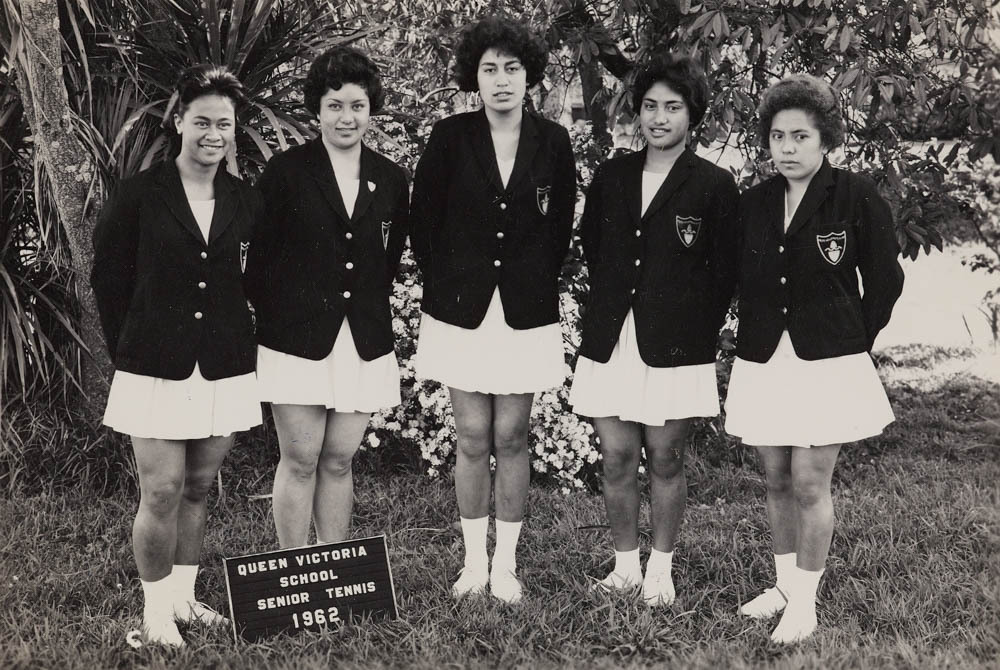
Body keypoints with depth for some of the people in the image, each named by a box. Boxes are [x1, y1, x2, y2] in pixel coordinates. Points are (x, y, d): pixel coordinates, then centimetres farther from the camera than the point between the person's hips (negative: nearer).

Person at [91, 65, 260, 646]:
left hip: (224, 371, 3)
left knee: (199, 488, 12)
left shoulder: (246, 203, 5)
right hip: (156, 369, -3)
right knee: (162, 492, -2)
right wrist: (129, 349, 2)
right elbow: (108, 278, 1)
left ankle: (184, 596, 28)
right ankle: (156, 608, 15)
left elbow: (255, 285, 11)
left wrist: (241, 348, 5)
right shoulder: (140, 194, -4)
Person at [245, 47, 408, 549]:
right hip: (297, 339, -3)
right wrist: (271, 316, 0)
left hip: (365, 343, 3)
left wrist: (370, 309, 10)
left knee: (339, 461, 10)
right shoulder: (286, 172, -3)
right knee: (300, 461, 2)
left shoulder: (390, 181, 8)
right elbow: (260, 256, 0)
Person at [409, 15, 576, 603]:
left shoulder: (553, 141, -1)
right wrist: (443, 285, 3)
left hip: (527, 313, 0)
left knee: (511, 439, 5)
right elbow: (423, 220, 4)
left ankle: (506, 564, 17)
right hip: (461, 309, 0)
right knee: (473, 439, 5)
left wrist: (540, 282, 5)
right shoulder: (450, 137, -4)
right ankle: (474, 562, 19)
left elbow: (561, 225, 9)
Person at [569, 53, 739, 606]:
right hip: (610, 341, 3)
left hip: (674, 347, -3)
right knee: (616, 460, 5)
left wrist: (700, 330, 0)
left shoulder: (714, 185, -3)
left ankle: (660, 570, 21)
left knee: (665, 461, 6)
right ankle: (625, 566, 21)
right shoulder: (611, 177, 8)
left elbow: (726, 271, 0)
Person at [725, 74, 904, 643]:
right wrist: (757, 335, 5)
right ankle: (785, 585, 26)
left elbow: (885, 279, -1)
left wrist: (855, 340, 1)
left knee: (809, 483, -3)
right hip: (764, 361, 5)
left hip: (827, 363, -4)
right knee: (777, 479, 12)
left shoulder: (858, 197, -7)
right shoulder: (754, 204, 6)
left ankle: (805, 601, 8)